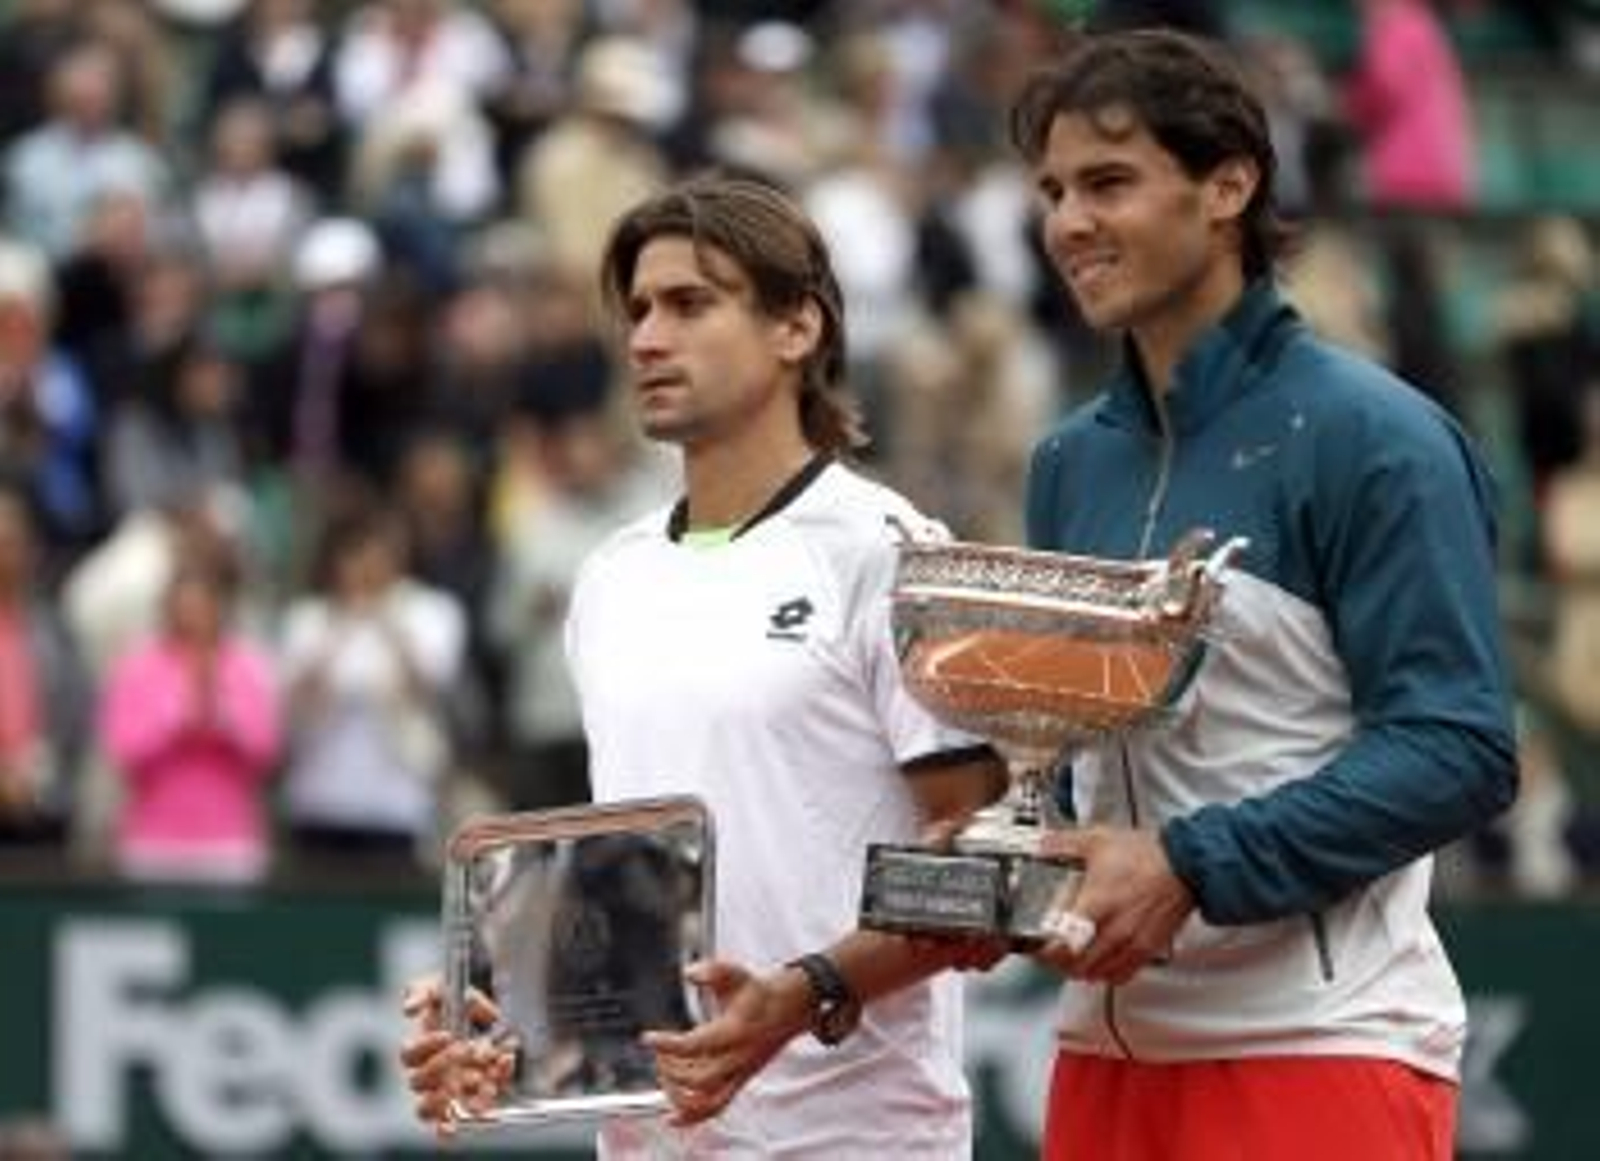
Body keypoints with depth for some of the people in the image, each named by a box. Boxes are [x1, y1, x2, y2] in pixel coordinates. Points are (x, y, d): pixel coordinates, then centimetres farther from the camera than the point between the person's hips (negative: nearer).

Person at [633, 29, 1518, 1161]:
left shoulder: (1371, 437, -7)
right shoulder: (1072, 461, 15)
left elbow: (1461, 750, -13)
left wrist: (1189, 867, -18)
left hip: (1320, 1049, -6)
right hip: (1111, 1047, 6)